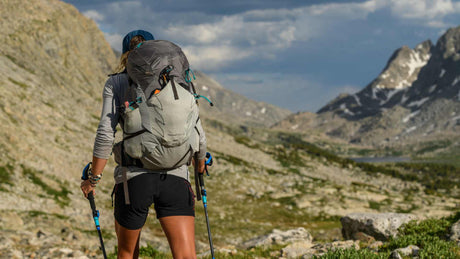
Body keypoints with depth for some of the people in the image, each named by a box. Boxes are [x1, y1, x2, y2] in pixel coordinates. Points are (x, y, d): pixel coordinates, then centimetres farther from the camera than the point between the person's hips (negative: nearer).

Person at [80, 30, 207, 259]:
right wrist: (200, 162, 29)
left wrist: (93, 179, 3)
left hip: (134, 177, 0)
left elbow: (106, 134, -5)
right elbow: (197, 133, 9)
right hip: (175, 177, 1)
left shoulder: (116, 83, 7)